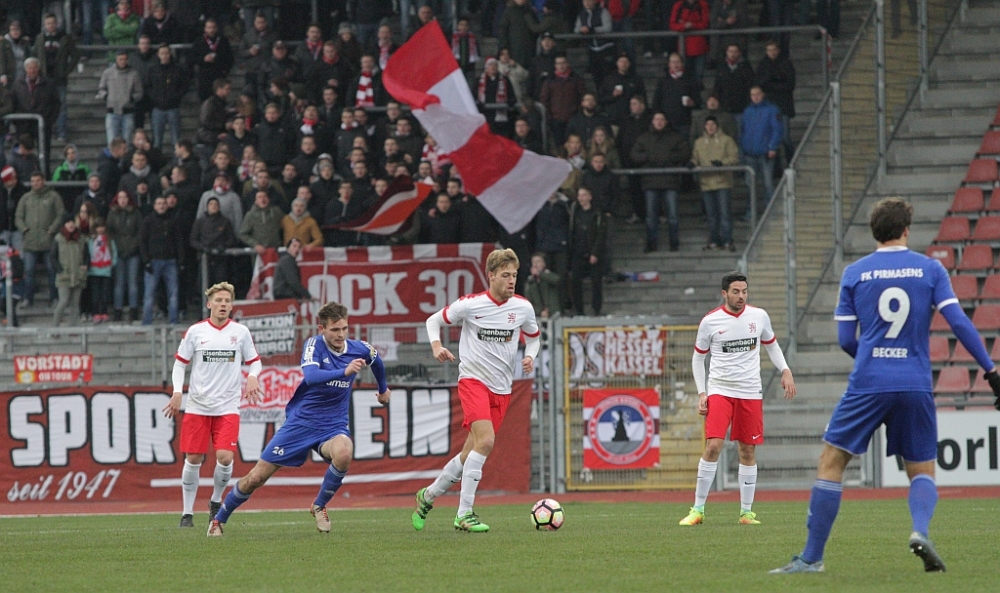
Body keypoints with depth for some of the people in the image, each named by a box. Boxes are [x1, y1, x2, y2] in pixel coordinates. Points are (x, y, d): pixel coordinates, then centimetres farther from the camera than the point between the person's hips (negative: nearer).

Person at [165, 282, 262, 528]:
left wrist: (252, 377, -10)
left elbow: (254, 361, 12)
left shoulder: (241, 332, 3)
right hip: (197, 405, 0)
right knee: (193, 459, 0)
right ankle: (187, 513, 12)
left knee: (225, 457, -14)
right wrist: (177, 392, -5)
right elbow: (180, 362, 8)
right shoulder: (195, 332, 2)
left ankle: (216, 501, 13)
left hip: (227, 406, 0)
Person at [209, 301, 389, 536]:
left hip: (333, 426, 2)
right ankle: (219, 519, 22)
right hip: (301, 422, -2)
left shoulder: (359, 349, -3)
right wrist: (344, 372, -47)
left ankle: (319, 506, -10)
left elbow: (377, 361, 22)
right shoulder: (314, 345, -14)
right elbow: (311, 376, -34)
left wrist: (383, 389, 37)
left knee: (343, 453, -35)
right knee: (256, 477, -1)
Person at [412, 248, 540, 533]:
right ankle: (464, 514, -20)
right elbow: (434, 320, 5)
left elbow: (533, 337, 19)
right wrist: (436, 346, -14)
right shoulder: (471, 304, -8)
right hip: (473, 379, -5)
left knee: (470, 454, 7)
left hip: (501, 389, 5)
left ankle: (428, 495, 30)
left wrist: (530, 357, -2)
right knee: (485, 440, -24)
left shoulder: (523, 308, 1)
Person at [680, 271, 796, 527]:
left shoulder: (759, 316, 3)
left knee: (748, 451, 5)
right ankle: (698, 510, -7)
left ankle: (746, 512, 13)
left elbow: (771, 344, 18)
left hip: (750, 392, 2)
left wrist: (785, 371, 3)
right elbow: (698, 357, 7)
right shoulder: (710, 321, -3)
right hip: (719, 390, -2)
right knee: (713, 446, -14)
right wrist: (701, 393, -1)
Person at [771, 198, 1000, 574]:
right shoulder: (930, 269, 3)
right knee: (922, 469, 14)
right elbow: (958, 321, -5)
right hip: (916, 385, 1)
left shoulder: (854, 274, 5)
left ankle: (812, 556, 4)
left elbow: (846, 339, 6)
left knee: (831, 462, 8)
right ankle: (921, 530, -18)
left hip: (867, 384, -1)